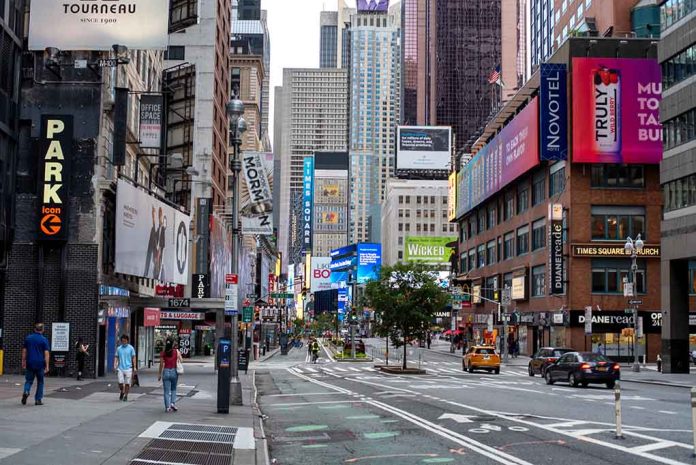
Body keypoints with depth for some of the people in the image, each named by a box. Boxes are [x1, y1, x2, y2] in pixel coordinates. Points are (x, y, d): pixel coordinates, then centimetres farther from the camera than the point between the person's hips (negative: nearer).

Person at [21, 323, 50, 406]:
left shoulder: (28, 338, 5)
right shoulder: (44, 340, -5)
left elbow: (24, 351, 8)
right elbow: (46, 353, -9)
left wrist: (23, 362, 16)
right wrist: (47, 366, -8)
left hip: (30, 363, 2)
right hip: (40, 364, -2)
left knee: (29, 380, 11)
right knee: (40, 382, 11)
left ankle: (26, 391, -18)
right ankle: (38, 399, 10)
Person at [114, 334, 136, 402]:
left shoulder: (131, 348, 1)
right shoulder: (119, 348, 7)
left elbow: (133, 358, 2)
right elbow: (116, 357, 11)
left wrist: (134, 367, -3)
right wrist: (115, 365, -5)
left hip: (128, 368, -2)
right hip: (120, 368, 2)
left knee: (127, 383, 1)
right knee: (120, 383, -3)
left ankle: (126, 396, 13)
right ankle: (122, 392, 24)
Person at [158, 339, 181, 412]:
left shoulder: (163, 353, -3)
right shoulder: (176, 351, -4)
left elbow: (161, 364, -1)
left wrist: (159, 374, 8)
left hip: (166, 371, 0)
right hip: (174, 371, 0)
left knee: (167, 391, 5)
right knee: (173, 389, 19)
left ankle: (167, 407, 2)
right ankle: (173, 403, 3)